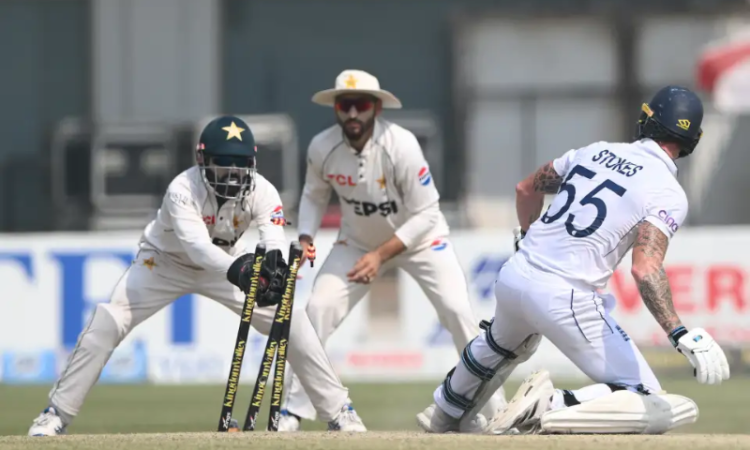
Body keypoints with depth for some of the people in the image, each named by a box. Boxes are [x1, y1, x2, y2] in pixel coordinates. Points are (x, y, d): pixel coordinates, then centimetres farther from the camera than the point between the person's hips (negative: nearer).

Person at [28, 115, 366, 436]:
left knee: (291, 320, -11)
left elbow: (275, 243, -38)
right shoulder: (182, 190, -34)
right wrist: (238, 269, -68)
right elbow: (197, 246, -49)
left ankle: (337, 409, 1)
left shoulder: (261, 192, -24)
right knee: (106, 325, -19)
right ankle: (56, 414, -9)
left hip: (225, 263, 3)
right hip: (165, 262, -3)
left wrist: (274, 267, -63)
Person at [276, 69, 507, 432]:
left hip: (419, 237, -3)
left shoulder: (400, 145, -30)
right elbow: (314, 195, 2)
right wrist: (305, 237, -16)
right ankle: (293, 411, -1)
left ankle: (496, 411, -5)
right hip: (357, 241, 3)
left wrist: (380, 256, -31)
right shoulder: (322, 148, -19)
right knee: (317, 311, -12)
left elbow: (426, 215, -25)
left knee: (458, 311, -16)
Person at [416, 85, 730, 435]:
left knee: (503, 342, 43)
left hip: (513, 276, 7)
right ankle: (552, 408, -22)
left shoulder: (596, 151, 11)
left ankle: (444, 414, 60)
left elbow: (526, 189, 25)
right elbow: (645, 269, -25)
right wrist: (681, 335, -30)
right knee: (651, 405, -4)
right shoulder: (668, 194, -9)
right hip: (565, 298, -7)